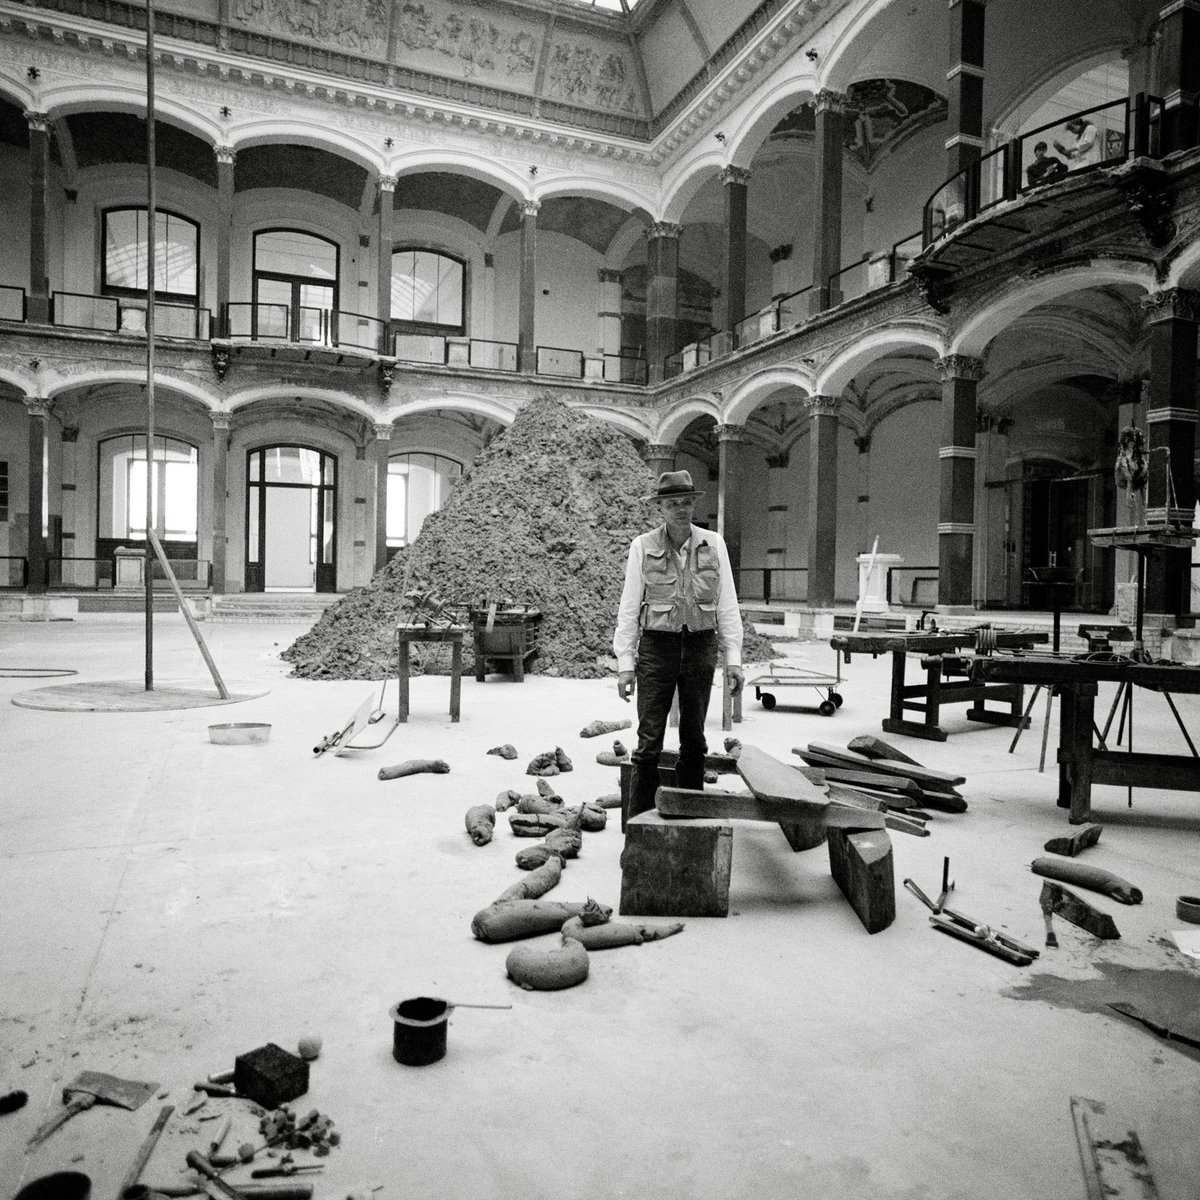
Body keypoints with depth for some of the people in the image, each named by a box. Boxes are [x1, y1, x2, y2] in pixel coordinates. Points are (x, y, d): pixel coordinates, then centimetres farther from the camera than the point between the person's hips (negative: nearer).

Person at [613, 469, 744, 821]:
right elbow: (628, 609, 0)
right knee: (649, 739, -3)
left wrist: (733, 659, 1)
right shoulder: (643, 547, -2)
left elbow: (727, 605, 5)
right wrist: (625, 663, -4)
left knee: (694, 738, 12)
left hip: (700, 647, 2)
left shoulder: (713, 544, 3)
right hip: (657, 647, -2)